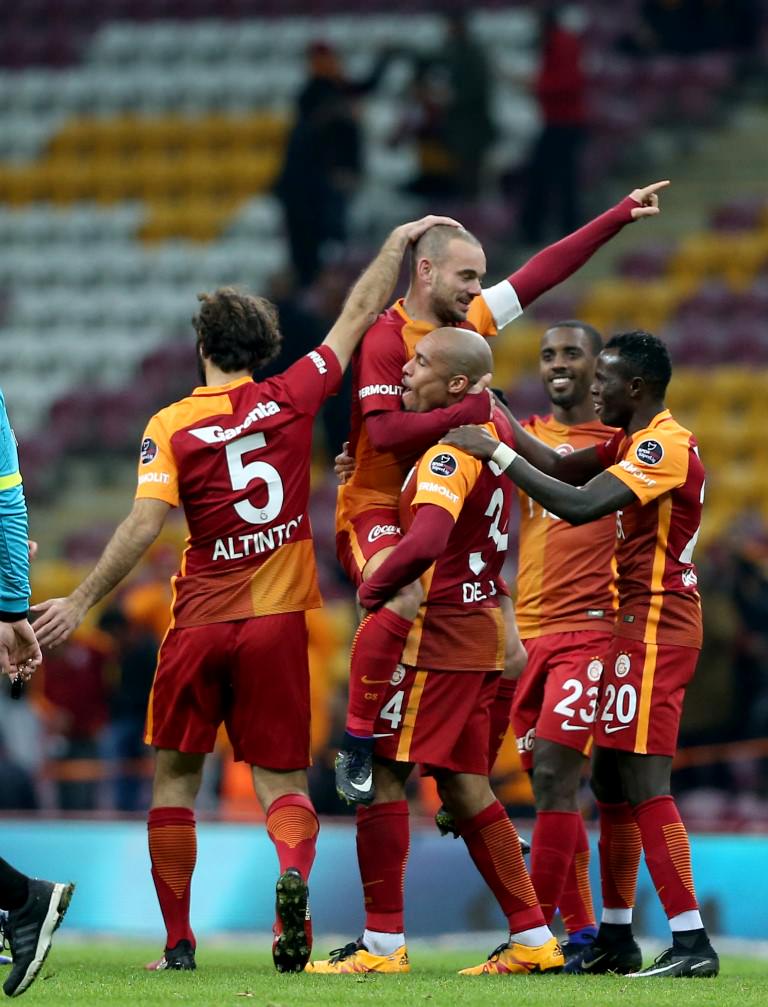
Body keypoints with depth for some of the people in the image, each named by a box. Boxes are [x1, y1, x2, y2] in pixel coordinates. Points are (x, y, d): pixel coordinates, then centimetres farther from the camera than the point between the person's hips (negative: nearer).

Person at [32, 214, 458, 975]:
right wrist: (397, 243, 21)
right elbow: (359, 314, 10)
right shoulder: (291, 399, 0)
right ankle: (293, 868, -28)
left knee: (176, 775, 13)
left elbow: (143, 525, -15)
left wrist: (79, 603, -10)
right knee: (281, 778, 5)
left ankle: (178, 941, 11)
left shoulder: (171, 427, -6)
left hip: (200, 626, -1)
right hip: (278, 622, 1)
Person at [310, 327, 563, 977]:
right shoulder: (495, 430, 9)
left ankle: (383, 943, -4)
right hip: (481, 631, 9)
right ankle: (533, 940, 14)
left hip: (438, 632, -9)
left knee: (383, 773, -4)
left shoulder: (451, 452, -18)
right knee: (463, 784, 13)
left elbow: (427, 541, -33)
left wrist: (373, 590, -15)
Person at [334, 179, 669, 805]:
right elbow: (385, 430, -26)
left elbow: (544, 271, 13)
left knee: (510, 659, 5)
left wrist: (620, 216, 14)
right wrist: (470, 411, -26)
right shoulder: (387, 337, -14)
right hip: (380, 509, -8)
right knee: (401, 603, -38)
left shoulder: (473, 318, 6)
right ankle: (357, 751, -27)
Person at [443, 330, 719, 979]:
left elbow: (579, 506, -26)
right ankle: (616, 935, 23)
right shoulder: (632, 442, 14)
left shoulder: (665, 445, -17)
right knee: (610, 778, 15)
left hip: (655, 628, -10)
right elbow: (563, 468, 16)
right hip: (642, 626, 10)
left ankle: (691, 942, -17)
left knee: (644, 782, -14)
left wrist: (496, 453, -21)